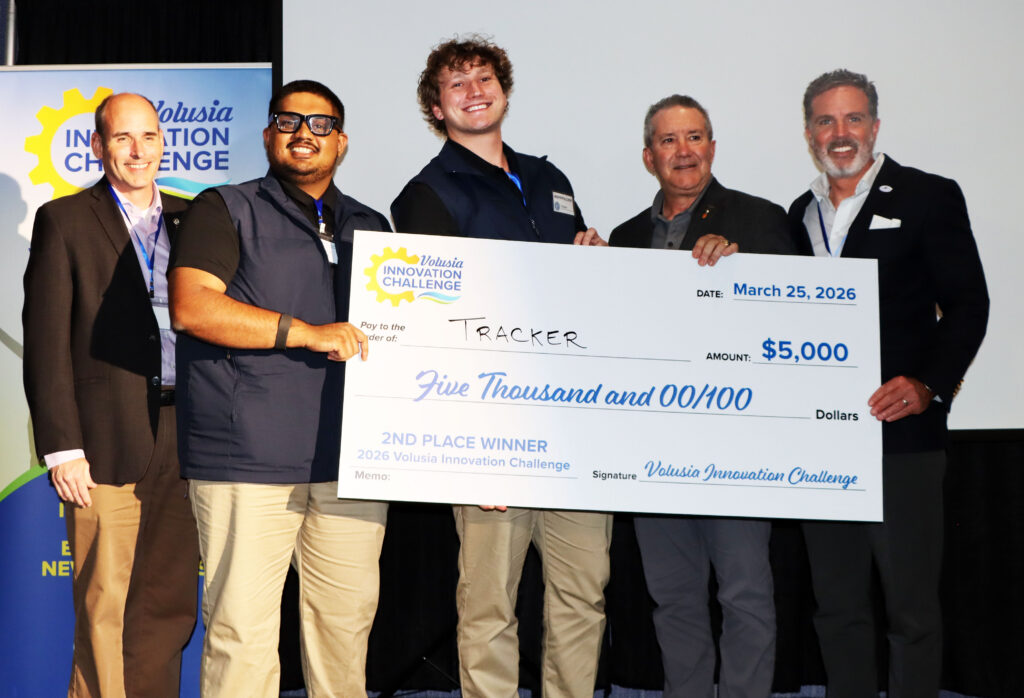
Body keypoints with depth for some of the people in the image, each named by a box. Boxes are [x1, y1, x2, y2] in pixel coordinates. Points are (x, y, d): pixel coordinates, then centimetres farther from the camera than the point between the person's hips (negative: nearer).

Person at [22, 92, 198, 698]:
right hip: (107, 443, -4)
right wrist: (62, 448, -10)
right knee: (105, 608, 1)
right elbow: (46, 342, -2)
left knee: (171, 603, 9)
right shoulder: (64, 221, 3)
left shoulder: (192, 219, 14)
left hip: (183, 439, 4)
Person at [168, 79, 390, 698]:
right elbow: (191, 306, -10)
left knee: (348, 616, 10)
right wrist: (305, 332, -15)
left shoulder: (371, 226, 21)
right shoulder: (227, 210, 6)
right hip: (248, 458, -4)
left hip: (351, 457, 5)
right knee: (243, 626, -3)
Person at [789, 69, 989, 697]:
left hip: (902, 432, -4)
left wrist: (928, 385, -16)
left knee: (912, 604, -2)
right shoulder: (800, 215, 17)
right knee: (837, 602, 11)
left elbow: (967, 303, -3)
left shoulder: (929, 197, 2)